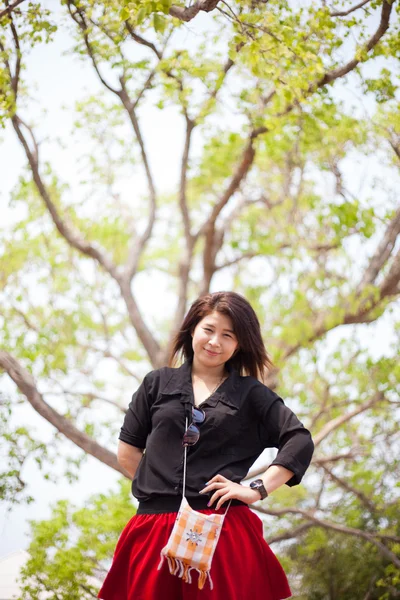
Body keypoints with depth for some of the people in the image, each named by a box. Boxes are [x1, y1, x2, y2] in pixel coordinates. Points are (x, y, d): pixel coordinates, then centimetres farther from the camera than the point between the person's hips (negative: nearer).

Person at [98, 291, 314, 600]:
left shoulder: (251, 394, 10)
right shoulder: (158, 383, 14)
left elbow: (300, 441, 2)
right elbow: (128, 449, 16)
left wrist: (257, 490, -5)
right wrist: (157, 486, 6)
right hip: (154, 529, 2)